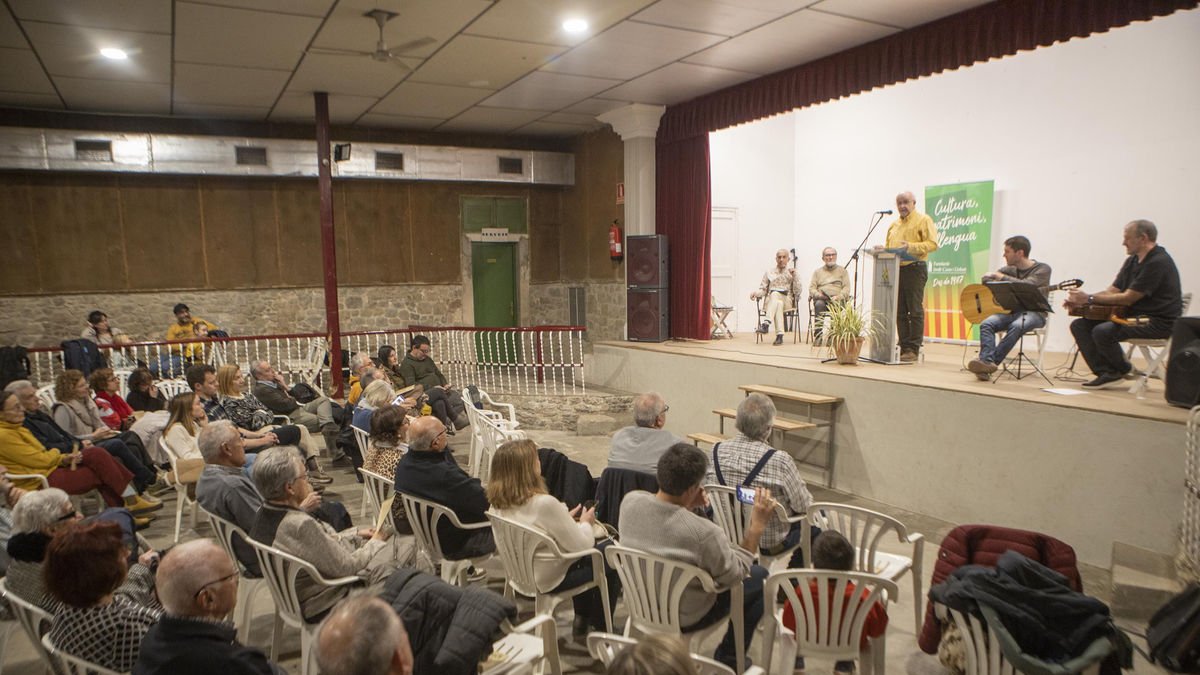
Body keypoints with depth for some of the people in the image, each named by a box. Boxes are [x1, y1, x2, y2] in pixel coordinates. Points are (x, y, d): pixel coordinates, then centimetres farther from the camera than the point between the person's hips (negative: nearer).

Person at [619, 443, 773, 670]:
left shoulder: (629, 501, -20)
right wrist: (757, 525, -15)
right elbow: (736, 575, -18)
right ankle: (728, 660, 27)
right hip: (684, 619, -5)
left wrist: (688, 506, -9)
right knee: (759, 578, 15)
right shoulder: (703, 532, -37)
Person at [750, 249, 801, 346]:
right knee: (778, 304, -37)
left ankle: (766, 324, -51)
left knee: (775, 294, -36)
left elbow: (797, 292, 4)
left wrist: (794, 276, -6)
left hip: (786, 301, -1)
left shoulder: (792, 272, 14)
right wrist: (756, 293, -9)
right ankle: (779, 335, -46)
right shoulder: (769, 272, 18)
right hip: (770, 302, 1)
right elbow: (763, 289, 14)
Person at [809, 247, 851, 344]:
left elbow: (846, 288, 8)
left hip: (838, 299, 0)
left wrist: (838, 297, -12)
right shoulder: (817, 271, 24)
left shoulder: (842, 270, 21)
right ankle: (817, 337, -37)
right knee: (819, 304, -36)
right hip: (821, 299, 1)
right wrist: (818, 294, -11)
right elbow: (811, 288, 12)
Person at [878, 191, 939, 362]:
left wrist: (911, 247, -23)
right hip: (896, 269, 7)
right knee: (900, 311, 6)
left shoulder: (923, 220, 0)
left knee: (915, 311, -5)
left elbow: (932, 243, -9)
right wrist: (883, 250, 4)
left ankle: (913, 349, -3)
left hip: (915, 268, -7)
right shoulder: (894, 225, 22)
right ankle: (904, 347, 11)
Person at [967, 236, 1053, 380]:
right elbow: (986, 278, 14)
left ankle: (993, 362, -36)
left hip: (1034, 312, -5)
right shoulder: (1009, 269, 15)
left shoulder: (1042, 269, -2)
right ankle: (986, 362, -42)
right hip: (1010, 310, 5)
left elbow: (1026, 285, -20)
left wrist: (1002, 278, -12)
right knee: (986, 324, -25)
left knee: (1016, 326, -38)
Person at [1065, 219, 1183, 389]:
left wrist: (1089, 298, -18)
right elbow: (1112, 291, 10)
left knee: (1103, 331, -31)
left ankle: (1124, 370, -2)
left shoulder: (1158, 262, -17)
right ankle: (1106, 372, -8)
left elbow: (1128, 298, -20)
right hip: (1134, 316, 10)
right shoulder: (1132, 261, 13)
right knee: (1079, 325, -4)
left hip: (1158, 322, -10)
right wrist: (1080, 300, -7)